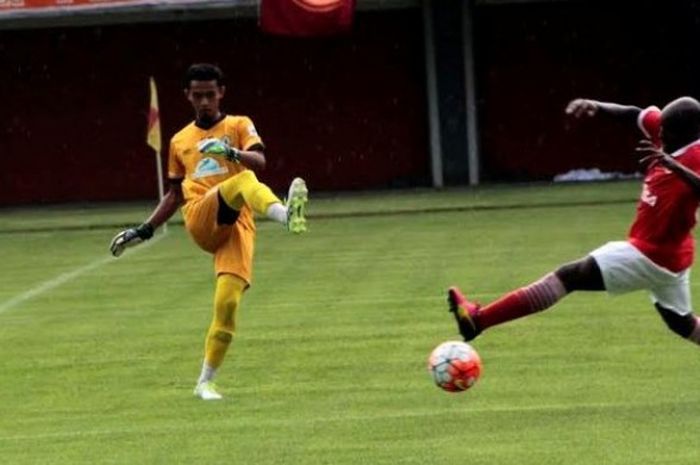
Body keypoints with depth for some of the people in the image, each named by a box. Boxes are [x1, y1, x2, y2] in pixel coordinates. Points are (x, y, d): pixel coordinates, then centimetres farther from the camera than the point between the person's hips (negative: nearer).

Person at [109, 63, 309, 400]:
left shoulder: (239, 126, 13)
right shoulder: (180, 141, 22)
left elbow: (259, 161, -7)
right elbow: (174, 194, 31)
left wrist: (232, 153, -27)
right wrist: (144, 231, 25)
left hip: (236, 226, 0)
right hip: (200, 220, 0)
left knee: (228, 303, -15)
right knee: (244, 182, -32)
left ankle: (205, 381, -4)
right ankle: (285, 215, -66)